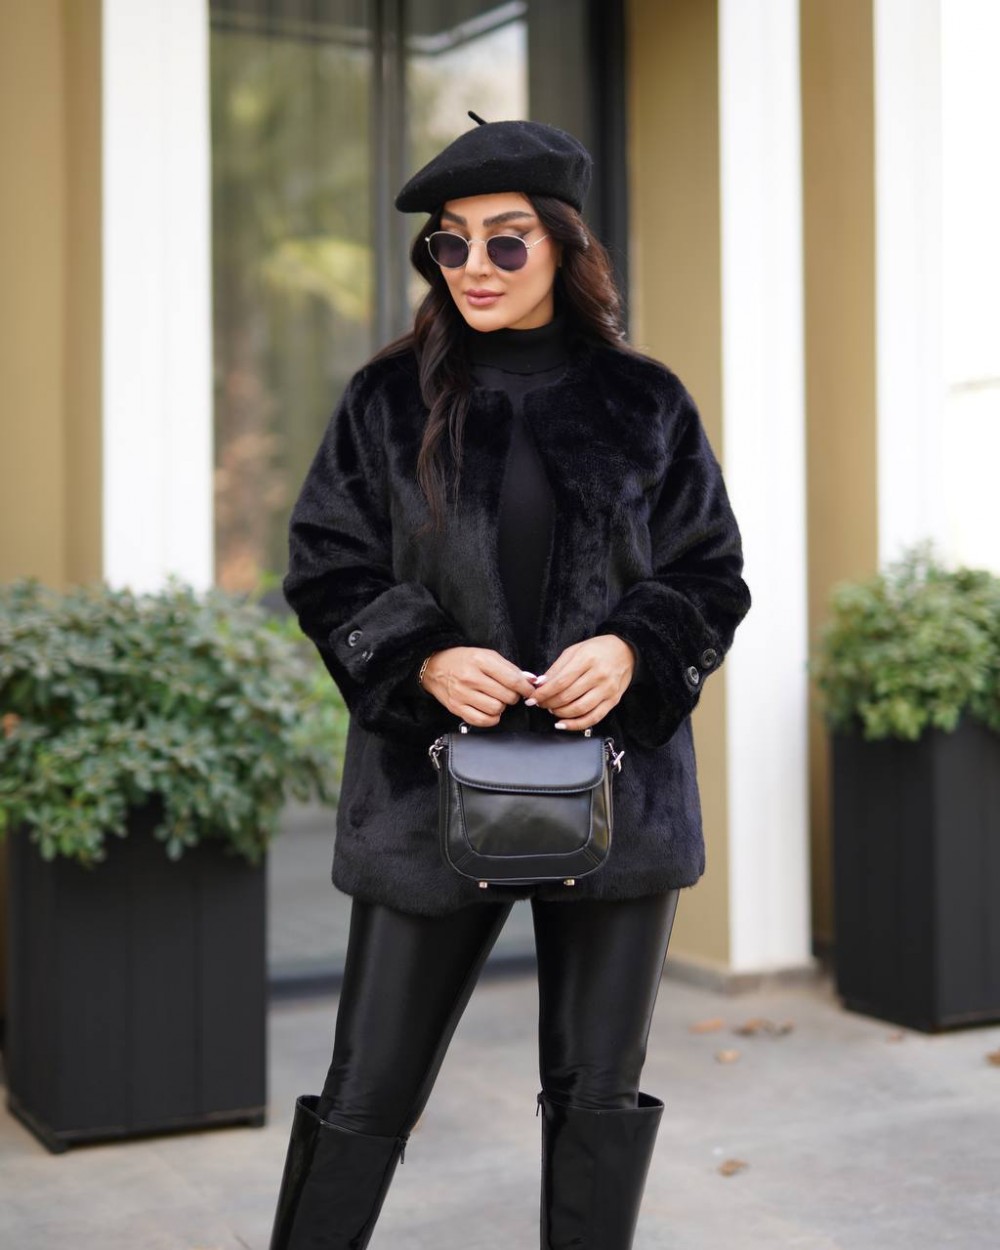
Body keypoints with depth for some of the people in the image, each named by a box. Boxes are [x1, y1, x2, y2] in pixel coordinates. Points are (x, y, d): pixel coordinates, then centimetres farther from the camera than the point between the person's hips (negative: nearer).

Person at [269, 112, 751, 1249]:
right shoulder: (388, 399, 3)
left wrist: (631, 650, -13)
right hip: (430, 780, -1)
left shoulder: (644, 403, 4)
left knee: (600, 1094, 11)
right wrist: (424, 658, -15)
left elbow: (712, 576, 7)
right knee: (366, 1094, 5)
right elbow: (324, 570, 3)